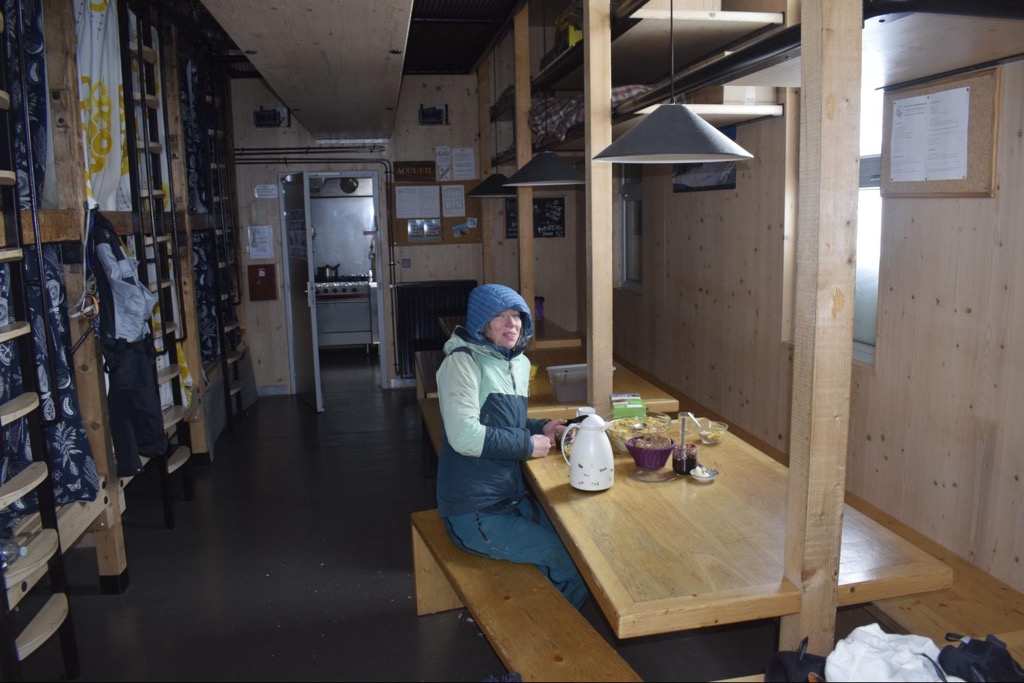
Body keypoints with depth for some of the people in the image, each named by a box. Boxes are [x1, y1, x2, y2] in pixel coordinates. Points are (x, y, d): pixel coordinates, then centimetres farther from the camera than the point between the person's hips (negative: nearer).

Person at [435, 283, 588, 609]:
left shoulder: (519, 363, 10)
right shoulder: (462, 361, -16)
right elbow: (464, 436, -25)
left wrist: (540, 428, 4)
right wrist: (528, 445, -15)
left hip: (513, 499, 8)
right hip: (474, 513, -8)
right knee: (569, 558, -10)